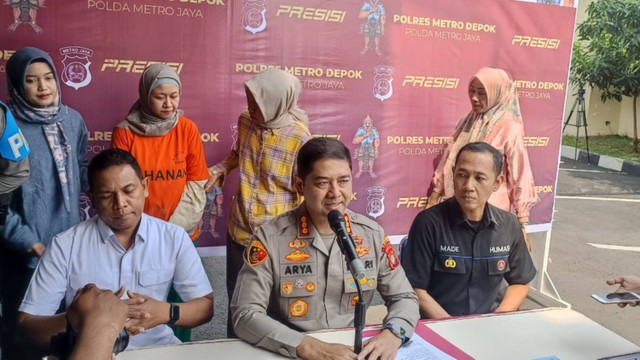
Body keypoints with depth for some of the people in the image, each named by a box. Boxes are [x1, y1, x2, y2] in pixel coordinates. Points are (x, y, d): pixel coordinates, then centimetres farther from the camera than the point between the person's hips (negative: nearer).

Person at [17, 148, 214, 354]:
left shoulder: (174, 238, 1)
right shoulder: (65, 245, -3)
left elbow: (206, 306, 4)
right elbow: (26, 325, -5)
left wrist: (166, 312, -16)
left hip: (158, 348, 2)